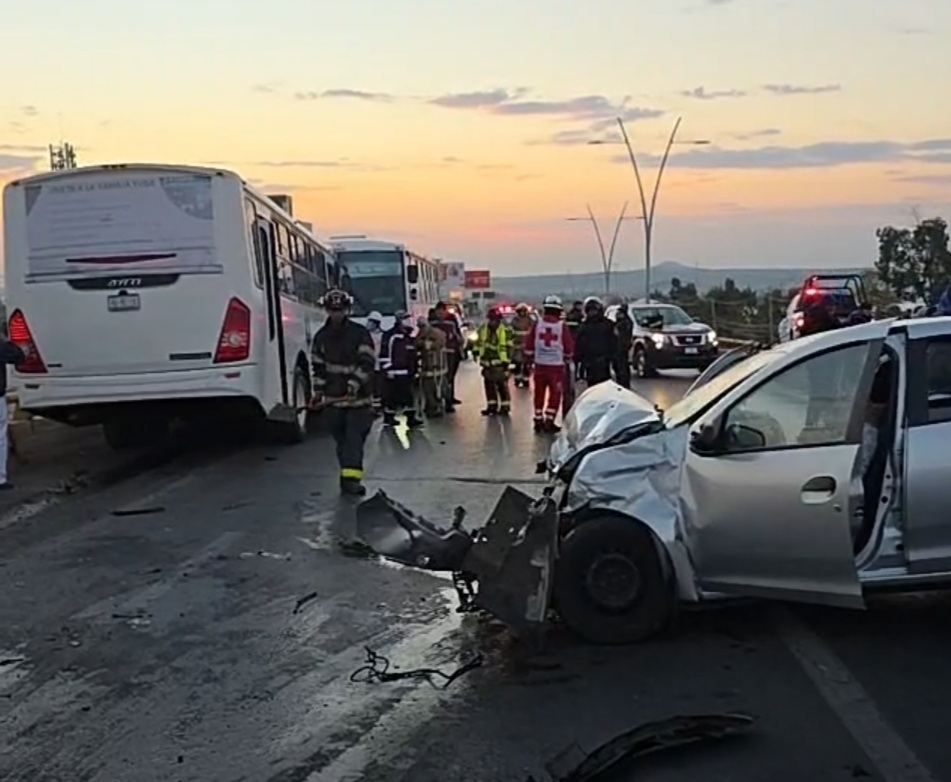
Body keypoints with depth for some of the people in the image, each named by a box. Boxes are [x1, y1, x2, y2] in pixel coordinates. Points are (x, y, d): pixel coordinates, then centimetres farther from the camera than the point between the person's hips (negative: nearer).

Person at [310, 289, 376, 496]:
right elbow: (318, 365, 14)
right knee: (341, 438, 9)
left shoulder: (360, 333, -6)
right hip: (333, 397, 4)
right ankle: (349, 476, 19)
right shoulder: (321, 336, 8)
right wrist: (318, 391, 7)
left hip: (358, 396, -4)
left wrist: (354, 385, -23)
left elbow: (367, 363, -12)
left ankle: (351, 478, -15)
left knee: (355, 436, -10)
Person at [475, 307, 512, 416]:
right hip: (487, 362, 6)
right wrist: (476, 352, 15)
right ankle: (492, 406, 22)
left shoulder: (505, 331, -12)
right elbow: (479, 341, 19)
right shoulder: (483, 328, 4)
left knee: (502, 385, -4)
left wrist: (506, 362, -13)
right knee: (489, 384, 12)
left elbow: (507, 348, -11)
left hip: (499, 363, -6)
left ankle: (505, 407, 3)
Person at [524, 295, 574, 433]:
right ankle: (549, 422, 3)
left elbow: (529, 345, 2)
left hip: (540, 364, 3)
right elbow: (569, 347, -3)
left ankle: (538, 421, 19)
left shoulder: (537, 324, -3)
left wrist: (531, 359, 17)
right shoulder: (562, 326, -9)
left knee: (539, 394, 13)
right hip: (557, 365, -3)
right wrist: (567, 360, 16)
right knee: (555, 394, 6)